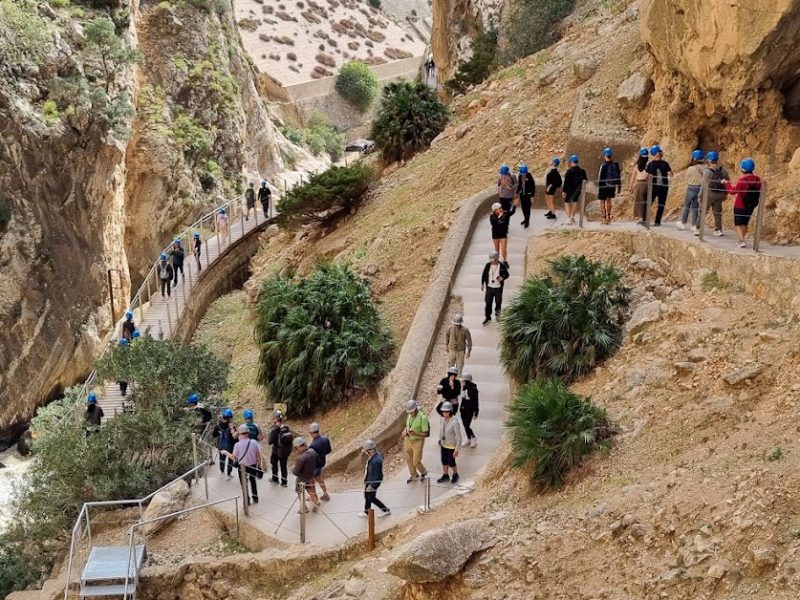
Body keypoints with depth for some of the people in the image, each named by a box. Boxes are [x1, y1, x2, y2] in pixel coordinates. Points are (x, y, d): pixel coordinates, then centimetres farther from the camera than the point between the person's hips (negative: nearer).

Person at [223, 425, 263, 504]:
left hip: (242, 467, -3)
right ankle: (255, 498, 33)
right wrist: (259, 466, 9)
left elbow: (234, 457, -11)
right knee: (253, 481, 25)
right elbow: (258, 456, -4)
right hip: (253, 466, 3)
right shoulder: (254, 442, -11)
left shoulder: (237, 445, -19)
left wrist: (226, 453, 6)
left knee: (244, 484, 17)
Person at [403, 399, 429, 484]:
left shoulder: (422, 417, -23)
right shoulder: (409, 415, -3)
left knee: (416, 462, 1)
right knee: (409, 459, 17)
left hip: (418, 441, -6)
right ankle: (414, 476, 40)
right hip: (408, 440, 6)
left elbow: (426, 434, -20)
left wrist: (415, 433, -34)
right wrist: (405, 431, -5)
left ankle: (423, 472, 33)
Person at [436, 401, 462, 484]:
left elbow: (459, 437, -25)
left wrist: (456, 450, -21)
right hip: (444, 444, 6)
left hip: (452, 446, -6)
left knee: (451, 463, 9)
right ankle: (445, 476, 39)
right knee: (444, 461, 18)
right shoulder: (443, 420, -10)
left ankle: (455, 475, 38)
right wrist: (440, 442, 17)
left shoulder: (455, 423, -32)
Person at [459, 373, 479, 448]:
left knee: (467, 425, -7)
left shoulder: (473, 389, -17)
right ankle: (468, 439, 29)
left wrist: (476, 413, -11)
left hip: (470, 410, -7)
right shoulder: (464, 388, 2)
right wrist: (461, 408, 17)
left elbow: (476, 402, -12)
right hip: (463, 409, 7)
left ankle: (474, 439, 15)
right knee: (465, 425, 13)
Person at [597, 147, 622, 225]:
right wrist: (619, 187, 12)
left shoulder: (603, 166, -13)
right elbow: (619, 176, 5)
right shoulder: (616, 164, 0)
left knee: (602, 202, 6)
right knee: (608, 200, 22)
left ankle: (604, 218, 2)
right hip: (612, 186, 4)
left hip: (604, 186, -4)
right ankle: (608, 216, 14)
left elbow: (600, 178, -12)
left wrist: (598, 188, -6)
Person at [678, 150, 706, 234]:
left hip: (691, 189, -3)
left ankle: (683, 223, 26)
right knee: (695, 208, 12)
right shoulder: (704, 169, -4)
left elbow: (687, 181, -1)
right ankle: (694, 226, 10)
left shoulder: (690, 169, -11)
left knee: (686, 206, 14)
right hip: (700, 189, 3)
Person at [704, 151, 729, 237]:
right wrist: (725, 194, 18)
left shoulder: (707, 171, -14)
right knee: (717, 213, 11)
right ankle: (718, 230, 15)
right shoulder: (723, 170, 1)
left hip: (709, 194, -4)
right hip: (719, 194, 4)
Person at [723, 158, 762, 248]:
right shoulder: (757, 179, -2)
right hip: (751, 206, 6)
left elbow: (732, 191, -14)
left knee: (738, 224, 1)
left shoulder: (742, 180, -23)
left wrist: (726, 183, -1)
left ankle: (742, 241, -13)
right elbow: (758, 193, 8)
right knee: (745, 223, 20)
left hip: (740, 206, -6)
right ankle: (741, 240, 31)